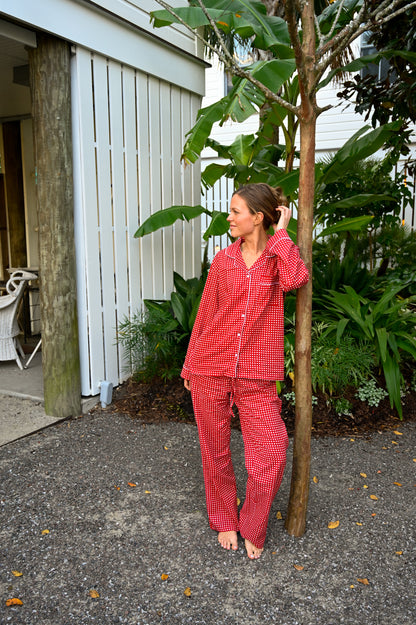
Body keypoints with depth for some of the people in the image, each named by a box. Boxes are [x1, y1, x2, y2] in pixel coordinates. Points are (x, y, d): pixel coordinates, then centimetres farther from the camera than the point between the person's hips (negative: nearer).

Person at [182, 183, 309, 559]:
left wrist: (281, 233, -12)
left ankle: (252, 530, 21)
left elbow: (296, 279, -25)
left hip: (255, 376, -2)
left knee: (272, 452, -4)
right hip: (211, 369, 2)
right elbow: (206, 315, 12)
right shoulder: (223, 260, 6)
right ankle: (224, 521, 34)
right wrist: (189, 365, 16)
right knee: (215, 451, 11)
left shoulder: (278, 257, 1)